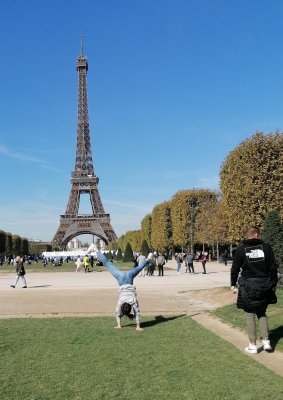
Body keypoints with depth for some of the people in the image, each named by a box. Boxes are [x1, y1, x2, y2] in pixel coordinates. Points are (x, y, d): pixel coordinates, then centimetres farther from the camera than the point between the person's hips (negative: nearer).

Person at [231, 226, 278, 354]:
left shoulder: (240, 250, -4)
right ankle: (266, 342, 13)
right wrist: (274, 283, 13)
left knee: (250, 315, 6)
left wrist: (233, 284, 10)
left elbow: (235, 269, -1)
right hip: (264, 286, 2)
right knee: (262, 313, 18)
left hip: (248, 287, -2)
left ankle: (253, 346, 9)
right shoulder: (266, 248, -1)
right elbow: (273, 268, 2)